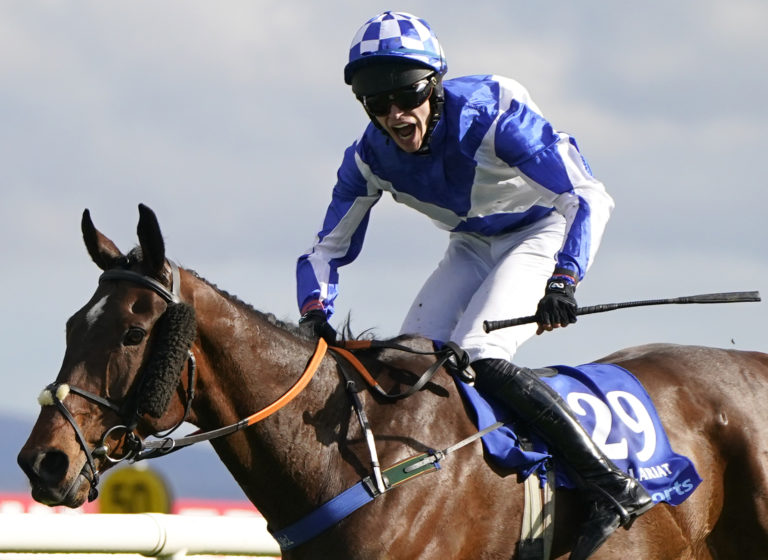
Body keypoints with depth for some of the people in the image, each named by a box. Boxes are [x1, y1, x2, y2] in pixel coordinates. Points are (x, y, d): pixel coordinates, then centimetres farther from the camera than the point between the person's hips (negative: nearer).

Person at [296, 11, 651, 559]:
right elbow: (328, 248, -4)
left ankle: (614, 486, -25)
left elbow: (588, 196, -34)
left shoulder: (491, 113, -32)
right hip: (474, 244, 7)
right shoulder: (370, 159, -15)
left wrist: (563, 279, -47)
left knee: (478, 356, -25)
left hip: (545, 232, -7)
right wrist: (314, 312, -25)